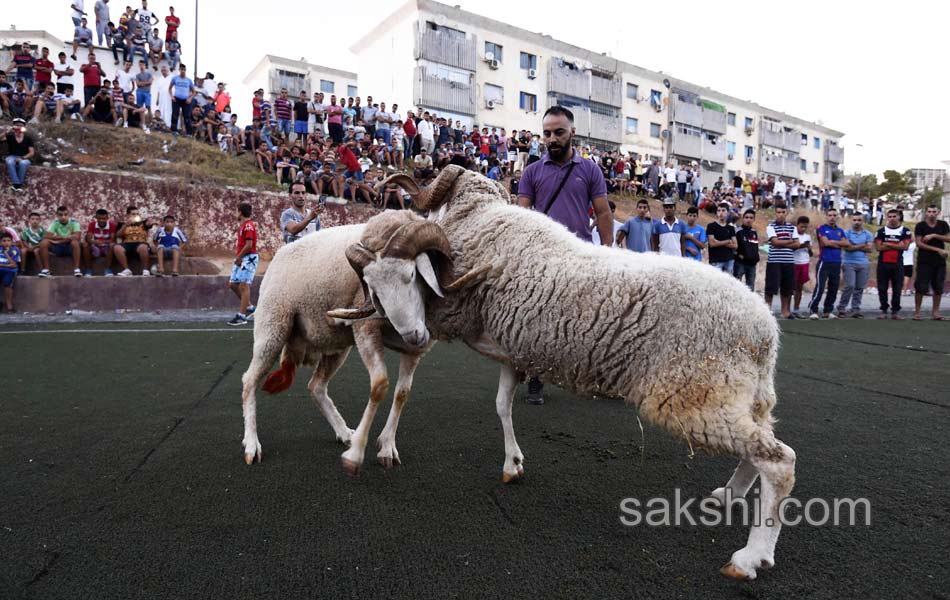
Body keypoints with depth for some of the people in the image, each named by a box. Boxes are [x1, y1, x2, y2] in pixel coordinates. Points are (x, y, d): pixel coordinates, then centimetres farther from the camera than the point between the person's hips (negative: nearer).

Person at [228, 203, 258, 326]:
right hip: (241, 259, 10)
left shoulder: (248, 226, -13)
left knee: (244, 286, -10)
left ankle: (241, 316, -8)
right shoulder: (243, 226, 17)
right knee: (232, 284, 12)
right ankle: (250, 307, 20)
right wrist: (238, 258, 10)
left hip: (248, 259, -10)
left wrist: (238, 257, -12)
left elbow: (249, 245, -20)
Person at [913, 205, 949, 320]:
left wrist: (934, 235, -15)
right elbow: (919, 243, -9)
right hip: (924, 261, -3)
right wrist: (938, 250, -13)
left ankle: (936, 312, 11)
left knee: (938, 288, 5)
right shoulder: (920, 226, -1)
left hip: (940, 261, 3)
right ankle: (917, 312, 0)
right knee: (921, 287, -6)